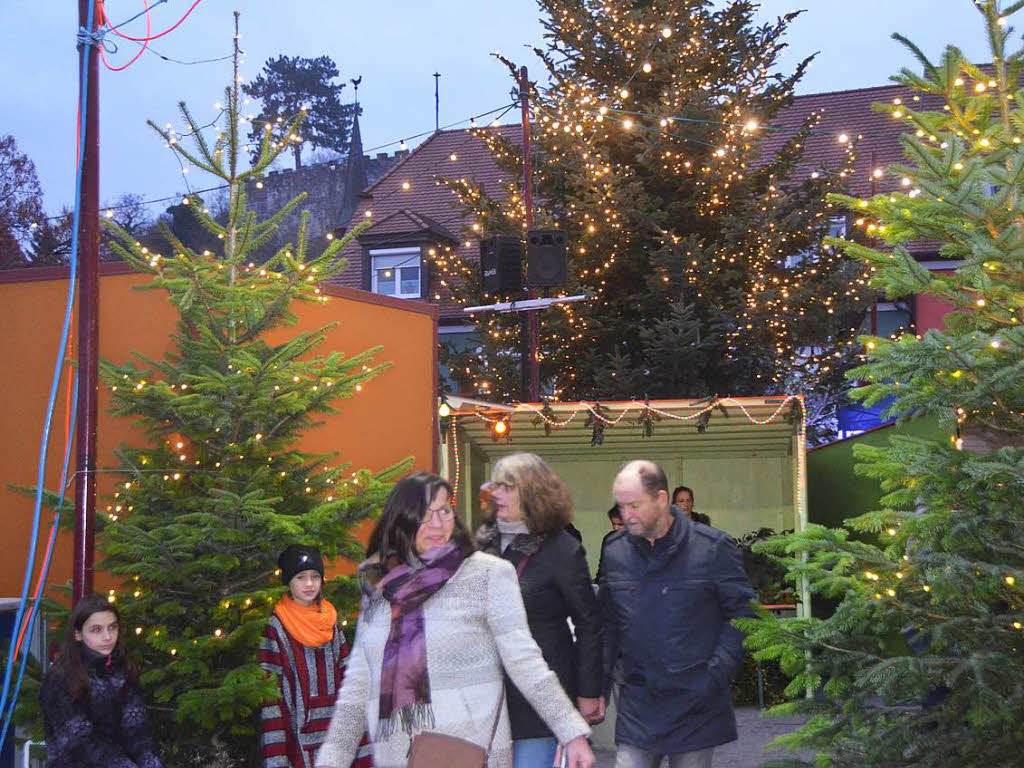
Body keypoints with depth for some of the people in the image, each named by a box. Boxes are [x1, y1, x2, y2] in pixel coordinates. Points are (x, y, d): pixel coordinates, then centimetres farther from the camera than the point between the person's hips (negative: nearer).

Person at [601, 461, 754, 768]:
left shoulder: (712, 547, -6)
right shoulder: (615, 550, 6)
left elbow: (742, 614, -1)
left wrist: (718, 674, -10)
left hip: (695, 705, -2)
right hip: (637, 706, 3)